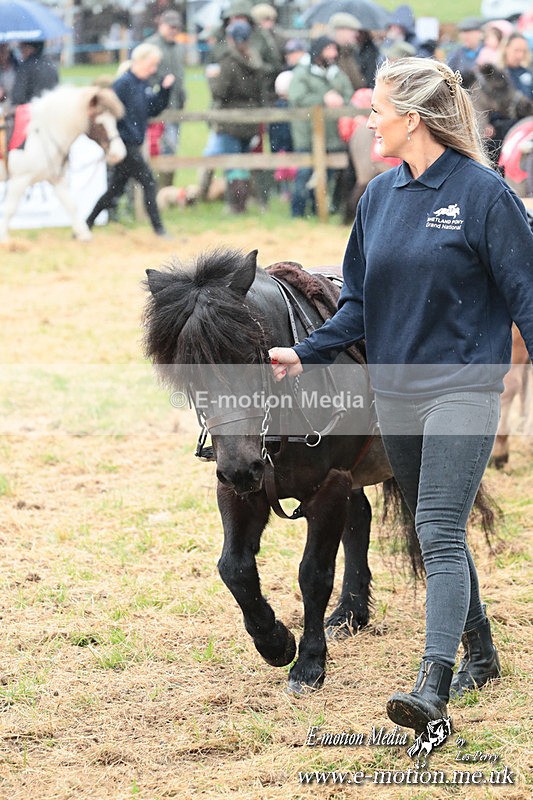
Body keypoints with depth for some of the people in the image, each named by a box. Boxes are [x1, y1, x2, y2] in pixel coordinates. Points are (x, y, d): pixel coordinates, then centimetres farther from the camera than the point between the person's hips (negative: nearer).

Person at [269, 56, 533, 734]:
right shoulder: (379, 196, 8)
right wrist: (306, 354, 3)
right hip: (394, 392, 7)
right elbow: (359, 300, 15)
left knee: (439, 532, -17)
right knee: (436, 532, 15)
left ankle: (433, 684, -25)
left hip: (462, 388, -7)